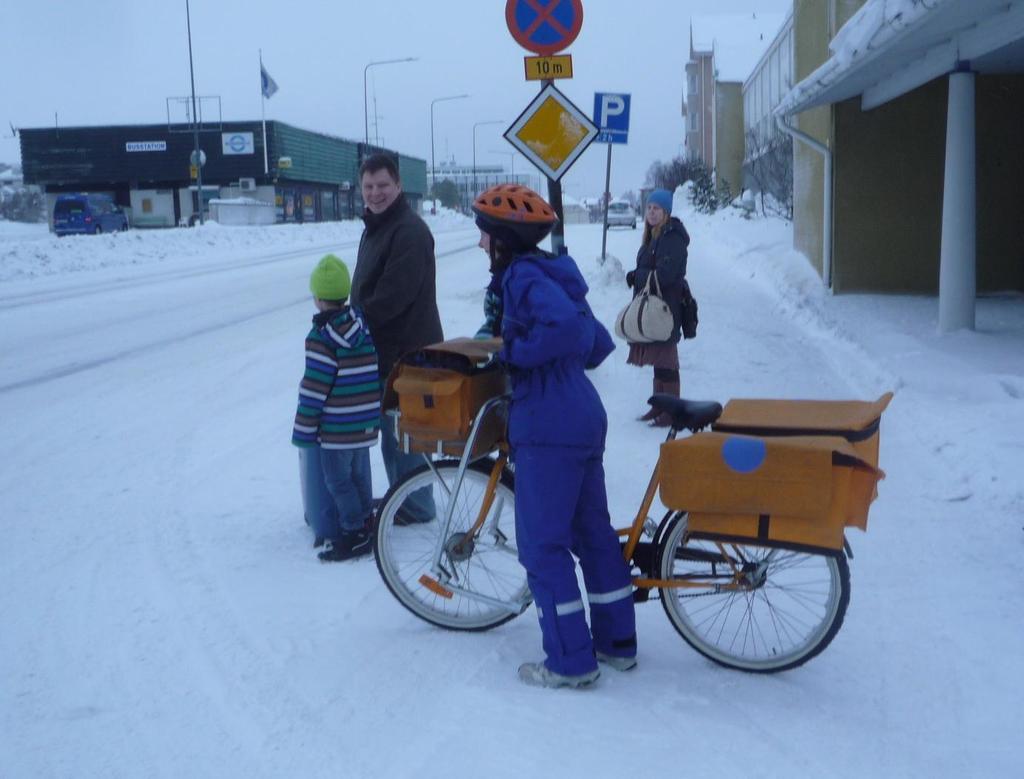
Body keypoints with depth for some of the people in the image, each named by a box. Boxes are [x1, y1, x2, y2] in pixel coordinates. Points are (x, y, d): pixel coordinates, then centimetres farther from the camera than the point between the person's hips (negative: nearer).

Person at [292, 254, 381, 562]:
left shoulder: (321, 337, -17)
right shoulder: (365, 326, 4)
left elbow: (315, 387, -16)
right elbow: (376, 374, 11)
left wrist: (303, 429, -8)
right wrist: (375, 414, 20)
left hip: (336, 428, -7)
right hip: (366, 422, 7)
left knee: (337, 479, 3)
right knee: (359, 475, 19)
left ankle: (354, 534, 6)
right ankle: (364, 523, 29)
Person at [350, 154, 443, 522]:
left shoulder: (410, 231, -17)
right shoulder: (375, 227, 15)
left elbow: (392, 296, -25)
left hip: (406, 350, -10)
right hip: (384, 347, 10)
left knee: (403, 427, -1)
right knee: (390, 426, 18)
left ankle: (417, 507, 11)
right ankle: (400, 496, 31)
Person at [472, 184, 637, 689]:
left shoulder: (521, 276, -12)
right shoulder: (550, 273, 16)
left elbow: (565, 325, -30)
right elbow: (597, 343, 19)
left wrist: (513, 353, -17)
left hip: (546, 426, -10)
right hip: (584, 418, 10)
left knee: (542, 544, 0)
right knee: (594, 532, 16)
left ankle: (571, 662, 6)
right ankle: (617, 643, 27)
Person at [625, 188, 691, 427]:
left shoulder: (672, 238, -14)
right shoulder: (653, 236, 16)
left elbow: (664, 274, -21)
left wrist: (635, 276, -8)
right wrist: (637, 276, -2)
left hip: (666, 307, -9)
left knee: (665, 358, -7)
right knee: (657, 356, 13)